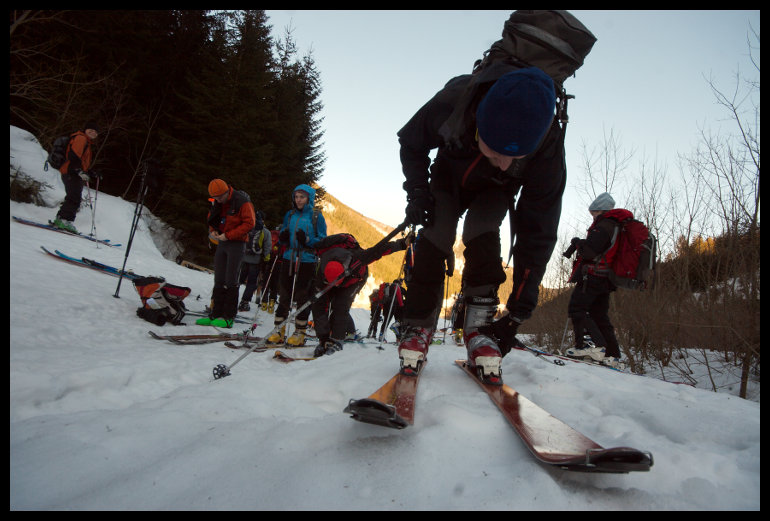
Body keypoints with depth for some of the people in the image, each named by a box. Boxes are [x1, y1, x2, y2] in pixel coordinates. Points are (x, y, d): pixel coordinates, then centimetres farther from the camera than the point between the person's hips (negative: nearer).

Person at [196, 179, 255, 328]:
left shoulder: (242, 202, -13)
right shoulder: (218, 204, 10)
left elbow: (249, 223, -17)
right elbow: (212, 219, 23)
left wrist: (229, 235, -19)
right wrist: (213, 231, 1)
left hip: (236, 243, -7)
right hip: (222, 243, 7)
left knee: (230, 281, -7)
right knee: (219, 280, 7)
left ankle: (229, 317, -1)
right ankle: (216, 313, 13)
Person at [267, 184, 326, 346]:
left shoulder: (316, 216, 0)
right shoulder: (290, 215, 13)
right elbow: (283, 238, 19)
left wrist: (307, 240, -19)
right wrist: (283, 238, -4)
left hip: (307, 261, -4)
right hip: (289, 259, 4)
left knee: (302, 298, 2)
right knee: (284, 296, 6)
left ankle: (299, 333, 12)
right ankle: (279, 332, 15)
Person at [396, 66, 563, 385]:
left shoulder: (548, 149, -36)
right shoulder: (451, 104, -39)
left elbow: (537, 233, -29)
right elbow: (411, 143, -14)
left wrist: (519, 312, -29)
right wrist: (417, 191, -25)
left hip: (494, 191, 0)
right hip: (448, 176, 1)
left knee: (482, 239, -26)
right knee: (433, 242, -19)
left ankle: (480, 327, -16)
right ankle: (417, 329, -10)